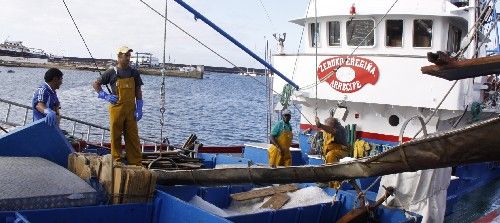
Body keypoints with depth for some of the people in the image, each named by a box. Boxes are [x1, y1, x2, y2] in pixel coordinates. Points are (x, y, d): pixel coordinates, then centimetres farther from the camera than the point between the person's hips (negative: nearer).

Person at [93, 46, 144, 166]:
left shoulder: (134, 73, 8)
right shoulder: (111, 72, -1)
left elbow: (138, 91, 9)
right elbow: (96, 84, 8)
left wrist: (139, 109, 1)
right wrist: (106, 96, -3)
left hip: (131, 110, 3)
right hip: (116, 109, -2)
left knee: (133, 137, 3)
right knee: (115, 136, 4)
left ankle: (136, 163, 7)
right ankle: (116, 161, 15)